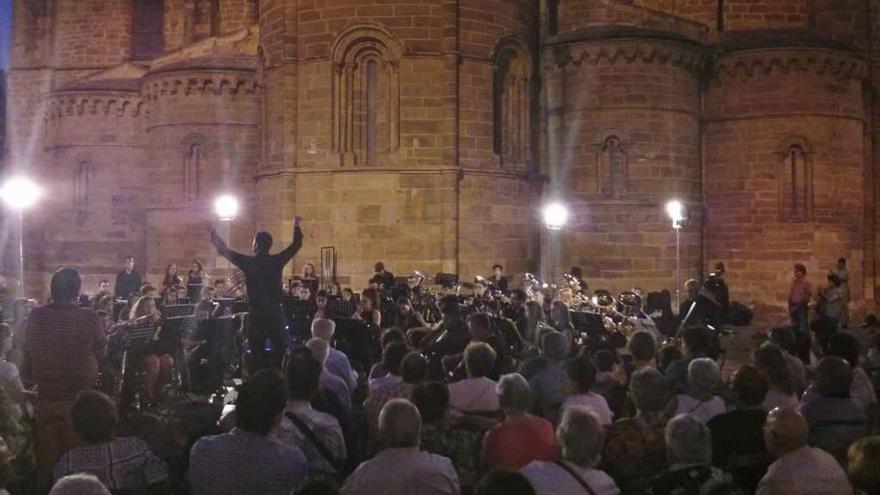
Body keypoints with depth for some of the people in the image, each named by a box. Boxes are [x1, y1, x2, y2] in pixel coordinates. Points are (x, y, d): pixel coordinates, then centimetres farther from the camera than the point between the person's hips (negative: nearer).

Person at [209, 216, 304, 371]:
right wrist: (296, 226, 27)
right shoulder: (277, 261, -3)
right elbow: (295, 245, 12)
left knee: (257, 352, 5)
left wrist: (214, 234, 20)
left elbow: (224, 250, 5)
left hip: (257, 313, -1)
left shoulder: (249, 262, -7)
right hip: (275, 312, 1)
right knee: (279, 349, 9)